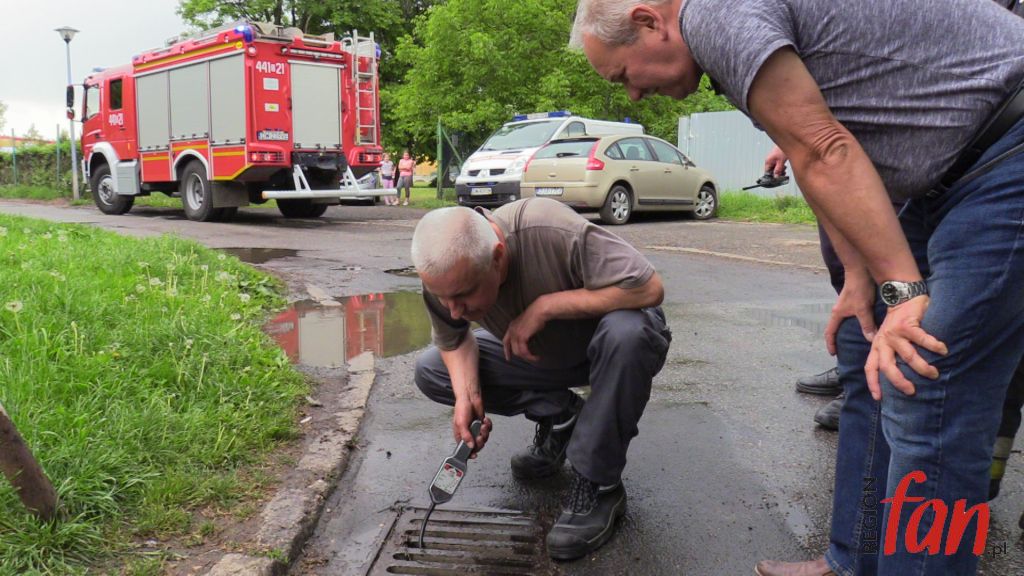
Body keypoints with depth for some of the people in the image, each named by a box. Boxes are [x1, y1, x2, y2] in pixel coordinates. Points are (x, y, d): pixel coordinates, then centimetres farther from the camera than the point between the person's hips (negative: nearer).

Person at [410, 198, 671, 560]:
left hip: (608, 346, -4)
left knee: (628, 331, -40)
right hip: (538, 354, 5)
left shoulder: (553, 232, -38)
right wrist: (466, 396, -23)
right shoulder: (445, 274, -21)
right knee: (430, 372, -7)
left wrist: (543, 306, -38)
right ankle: (558, 416, 5)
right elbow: (454, 340, -4)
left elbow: (649, 288, -39)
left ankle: (598, 486, -19)